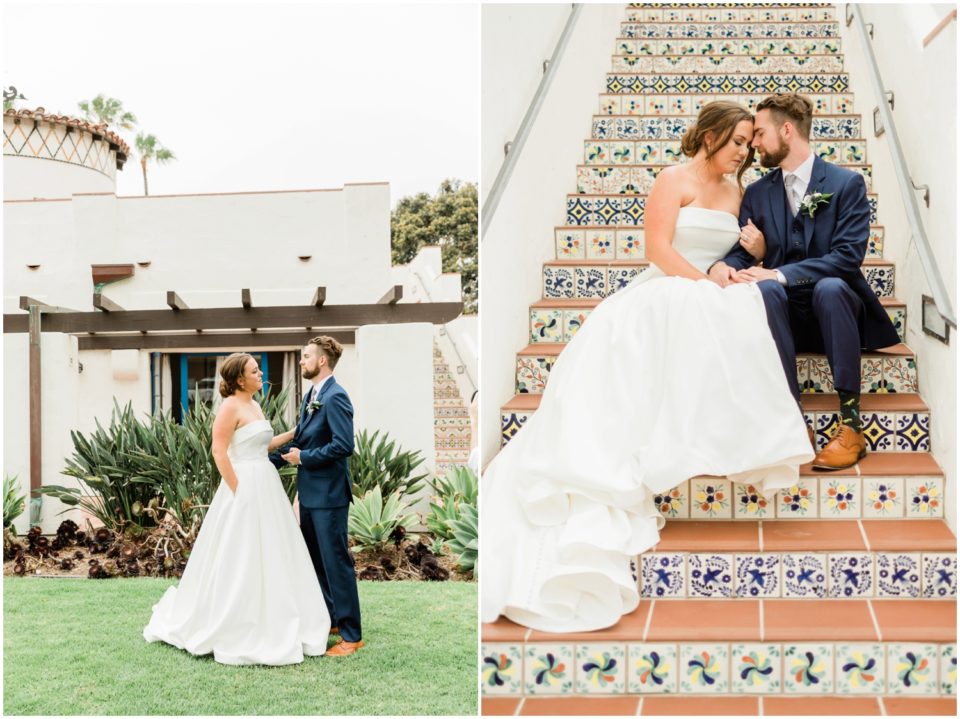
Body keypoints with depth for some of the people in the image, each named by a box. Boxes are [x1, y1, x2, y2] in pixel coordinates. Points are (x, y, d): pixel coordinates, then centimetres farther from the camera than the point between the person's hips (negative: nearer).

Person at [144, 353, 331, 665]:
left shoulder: (254, 405, 14)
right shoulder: (231, 406, -13)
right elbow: (219, 452, -17)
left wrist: (294, 433, 17)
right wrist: (238, 491, -18)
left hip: (266, 488, 9)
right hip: (244, 488, -9)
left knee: (268, 558, 13)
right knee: (239, 561, -2)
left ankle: (264, 626, 23)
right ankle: (234, 635, 9)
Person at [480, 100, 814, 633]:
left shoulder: (734, 192, 20)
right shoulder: (675, 179, 1)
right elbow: (658, 247, -11)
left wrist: (755, 249, 3)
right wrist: (708, 283, -20)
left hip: (710, 303, 6)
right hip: (666, 297, -6)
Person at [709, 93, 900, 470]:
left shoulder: (846, 183, -3)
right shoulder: (757, 193, 10)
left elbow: (848, 256, -15)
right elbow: (741, 251, 3)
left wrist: (780, 274, -26)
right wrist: (723, 266, -23)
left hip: (834, 311, -2)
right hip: (786, 316, 2)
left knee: (829, 286, -36)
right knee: (765, 289, -30)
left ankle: (850, 423, -31)